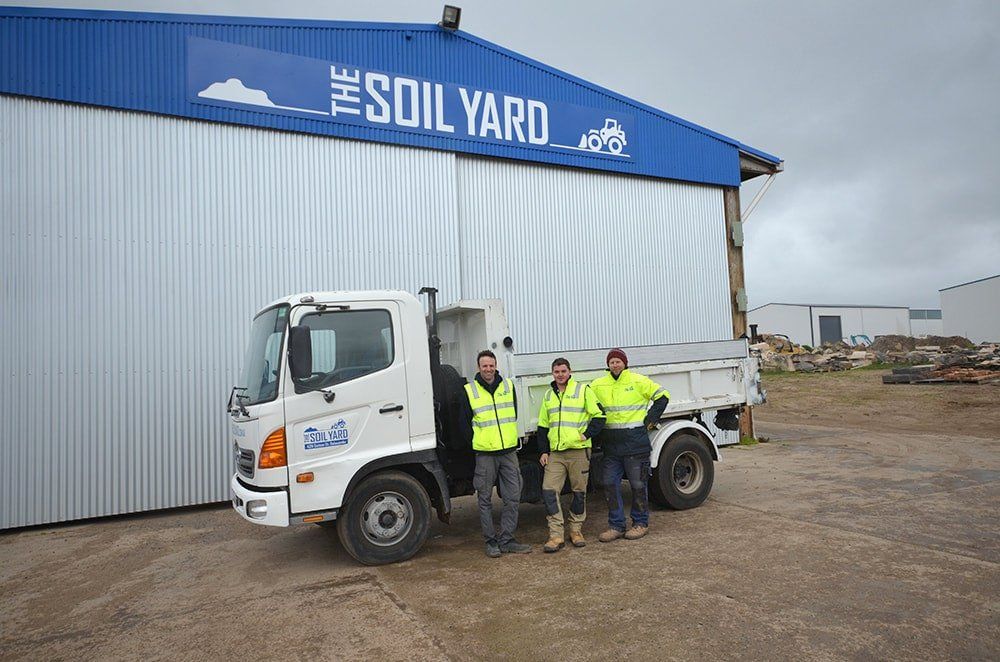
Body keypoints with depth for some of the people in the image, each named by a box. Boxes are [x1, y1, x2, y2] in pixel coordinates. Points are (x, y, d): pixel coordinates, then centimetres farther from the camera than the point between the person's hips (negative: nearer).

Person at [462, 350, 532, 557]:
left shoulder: (508, 386, 7)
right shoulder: (469, 390, -2)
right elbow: (465, 421, 5)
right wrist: (479, 439, 4)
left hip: (509, 451, 3)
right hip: (484, 454, -3)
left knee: (513, 498, 4)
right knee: (485, 500, 5)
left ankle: (506, 540, 15)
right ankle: (491, 541, 16)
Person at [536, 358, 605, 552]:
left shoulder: (583, 390, 0)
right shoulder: (548, 395, 14)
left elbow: (599, 416, -1)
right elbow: (543, 426, 18)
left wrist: (586, 435, -11)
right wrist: (543, 451, 10)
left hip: (578, 451, -4)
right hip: (555, 453, 4)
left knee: (579, 492, 6)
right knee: (549, 490, -6)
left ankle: (576, 529, 23)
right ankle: (556, 535, -1)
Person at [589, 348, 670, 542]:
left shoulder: (638, 381, -2)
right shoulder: (598, 385, 6)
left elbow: (662, 396, 5)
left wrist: (650, 419, 0)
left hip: (635, 443, -3)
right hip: (610, 445, 4)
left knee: (638, 485, 5)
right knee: (610, 485, 4)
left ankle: (640, 523, 20)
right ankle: (616, 526, 15)